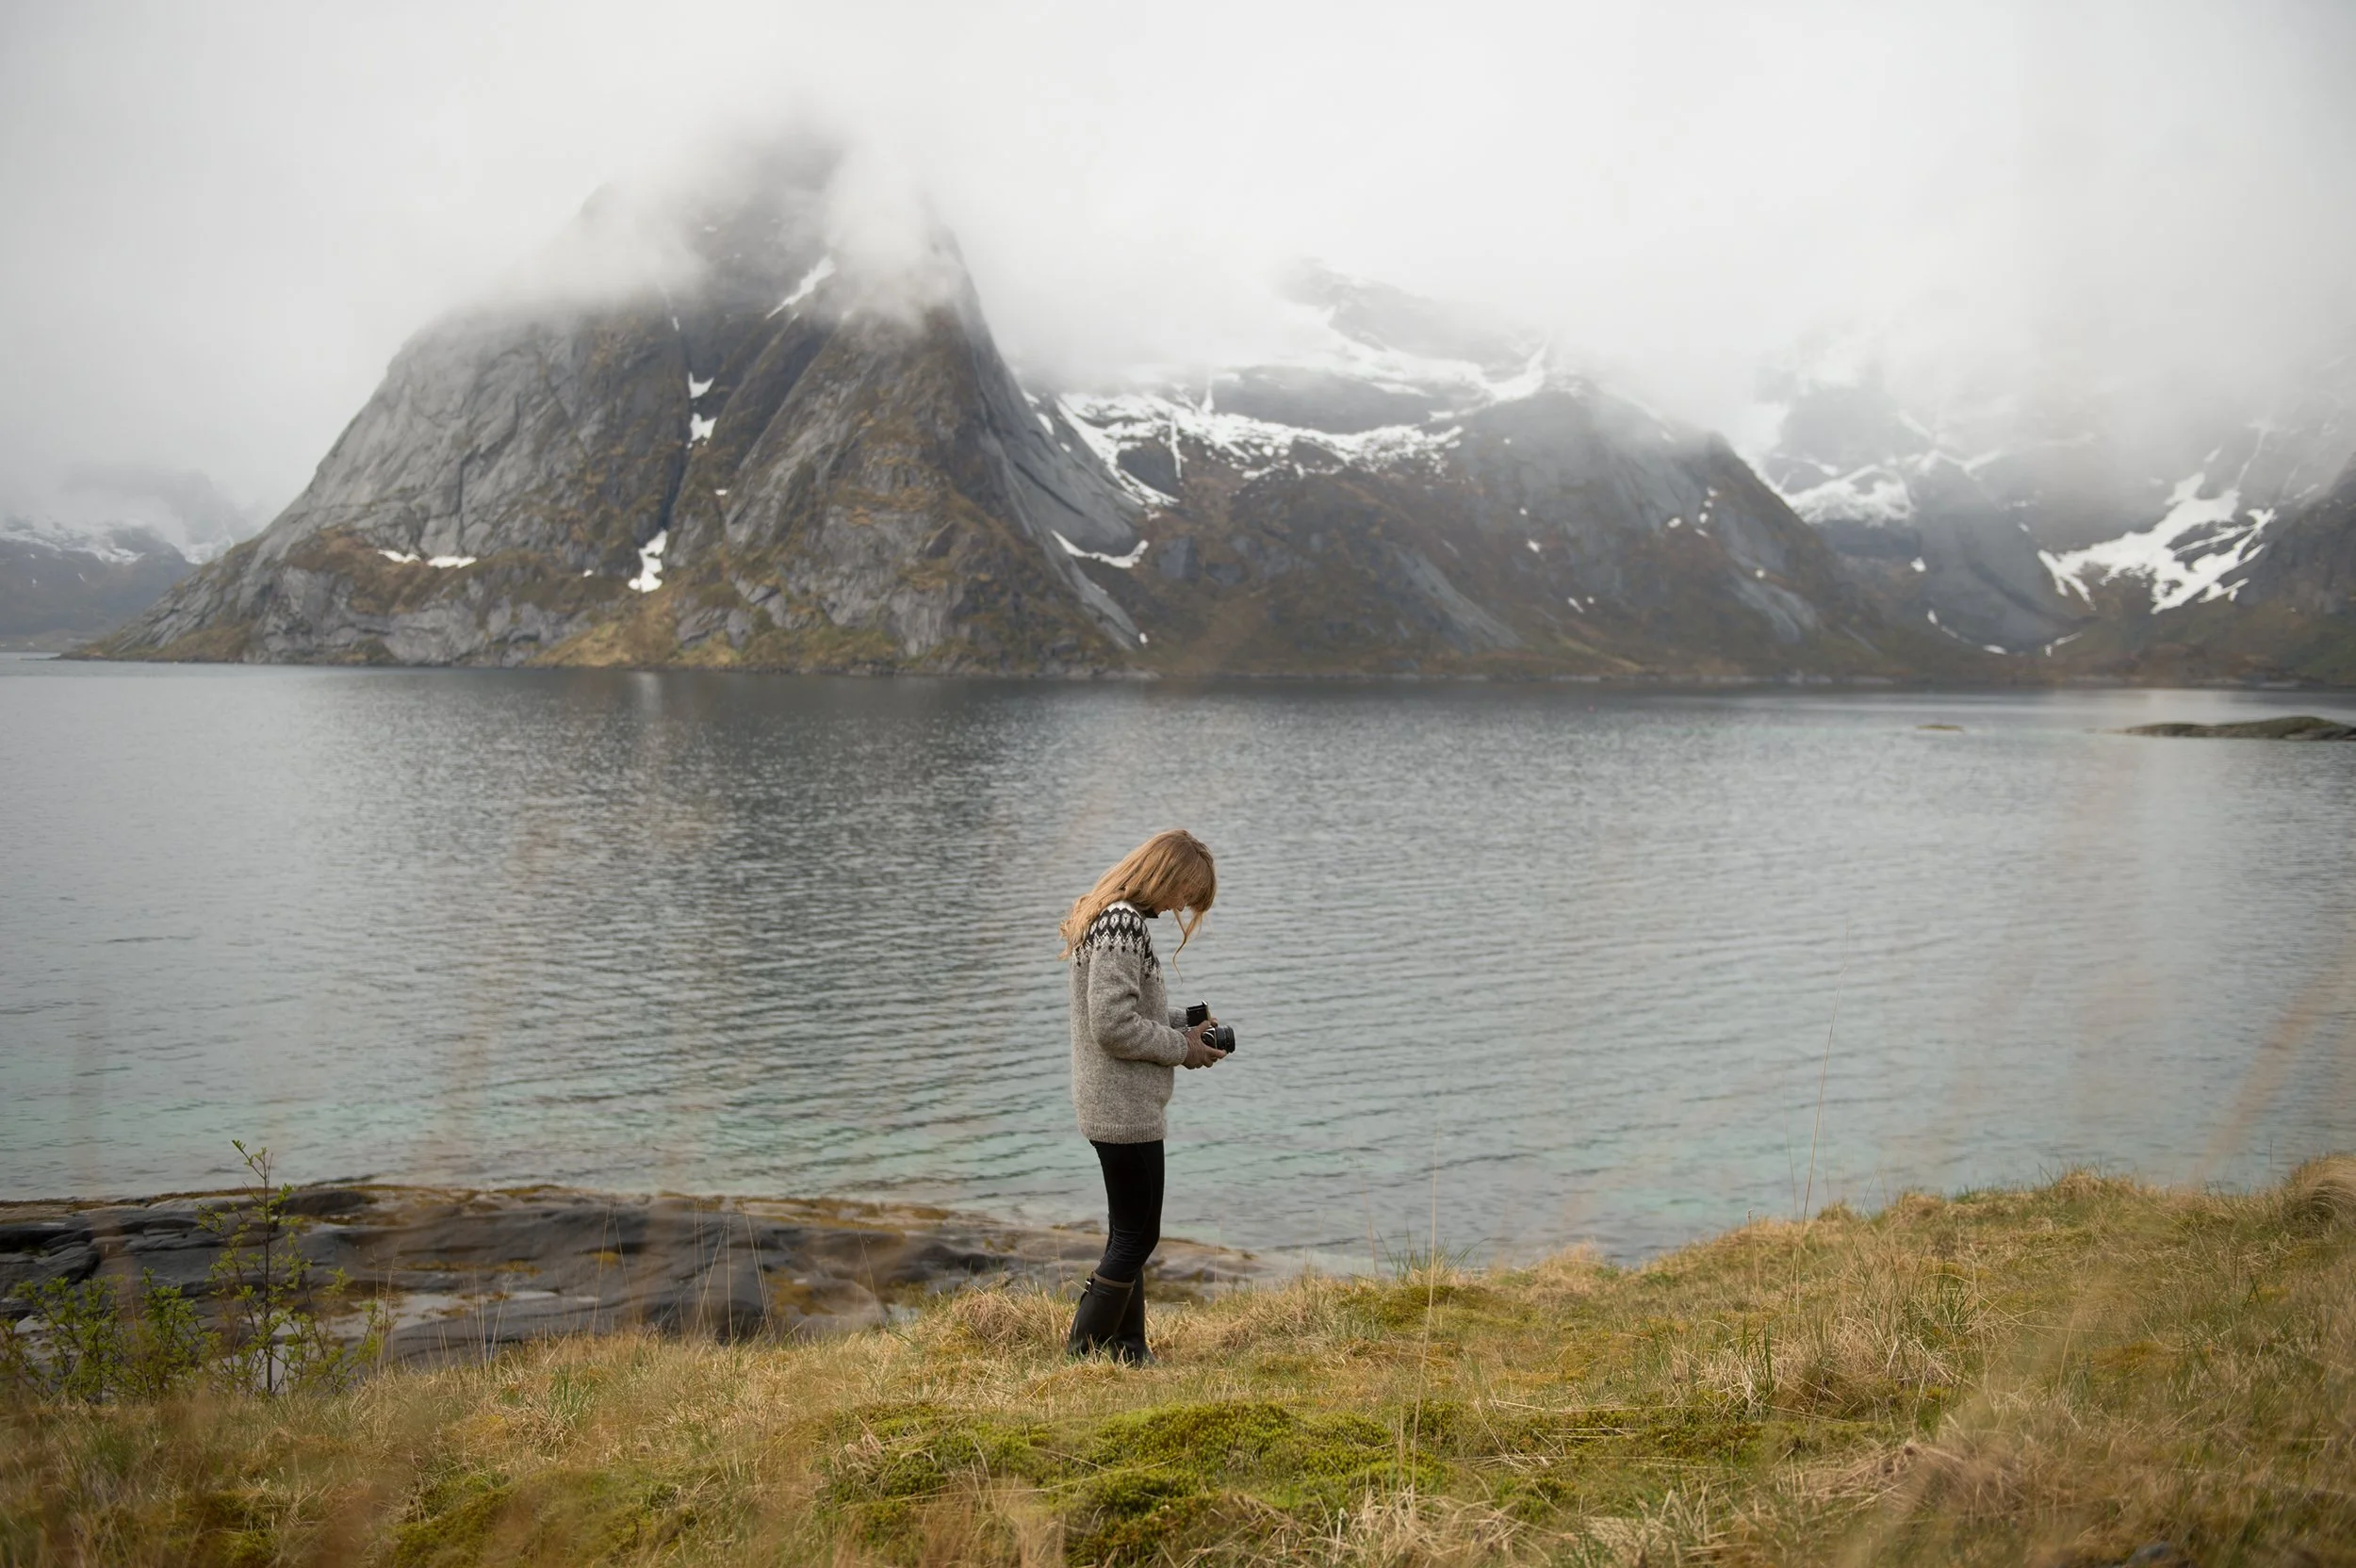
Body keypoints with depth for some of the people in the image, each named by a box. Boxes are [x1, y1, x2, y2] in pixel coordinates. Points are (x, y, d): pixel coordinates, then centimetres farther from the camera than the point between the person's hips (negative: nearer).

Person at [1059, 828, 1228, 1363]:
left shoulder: (1114, 916, 12)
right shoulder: (1124, 923, -21)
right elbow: (1114, 1026, -25)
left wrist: (1182, 1019, 9)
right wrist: (1182, 1048, -13)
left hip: (1116, 1106, 11)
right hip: (1125, 1109, -11)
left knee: (1128, 1233, 17)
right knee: (1137, 1236, -2)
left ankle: (1127, 1349, 24)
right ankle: (1085, 1349, 4)